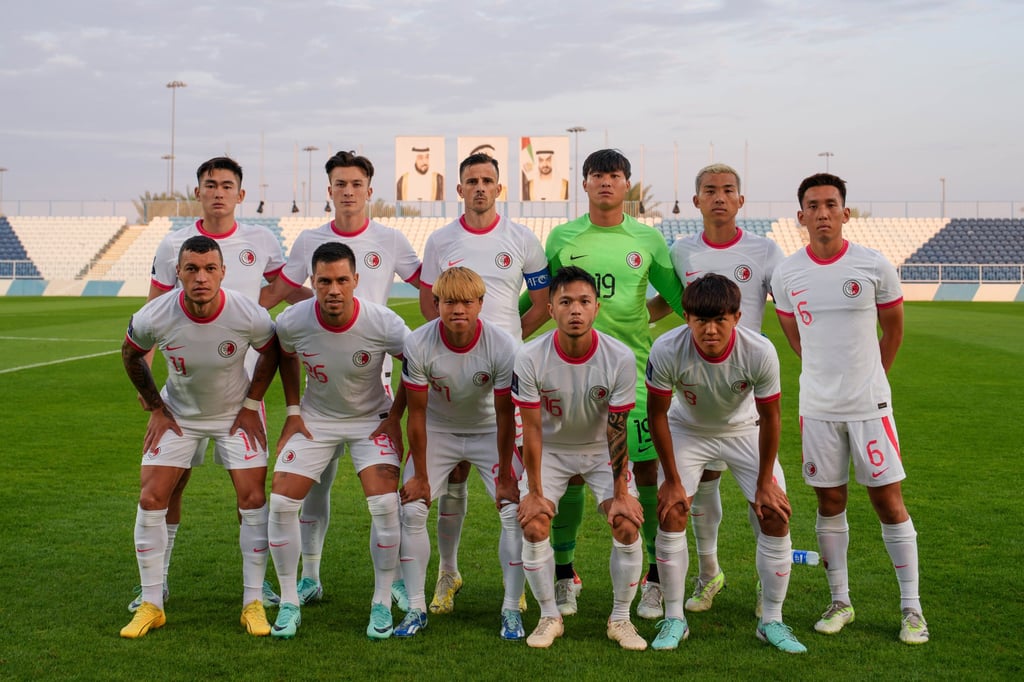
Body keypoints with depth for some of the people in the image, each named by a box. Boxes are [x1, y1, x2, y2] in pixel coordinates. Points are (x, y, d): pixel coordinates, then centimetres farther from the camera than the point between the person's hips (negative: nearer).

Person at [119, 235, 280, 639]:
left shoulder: (249, 316, -27)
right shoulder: (153, 318, -25)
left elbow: (271, 352, -4)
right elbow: (131, 355, -1)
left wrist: (251, 406, -4)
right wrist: (156, 409, -1)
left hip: (236, 413, -1)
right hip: (178, 413, 1)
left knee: (253, 501, -8)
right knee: (151, 499, -6)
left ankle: (253, 603, 6)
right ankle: (151, 605, 8)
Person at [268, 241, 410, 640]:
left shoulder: (382, 324, -26)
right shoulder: (292, 321, -20)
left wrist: (394, 416, -7)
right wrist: (293, 409, 2)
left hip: (372, 420, -2)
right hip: (314, 419, 2)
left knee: (385, 504, -18)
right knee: (281, 502, -9)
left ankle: (382, 604, 1)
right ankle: (289, 603, 8)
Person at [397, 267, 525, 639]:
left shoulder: (502, 346, -26)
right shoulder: (418, 345, -24)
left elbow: (505, 414, -17)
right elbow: (416, 412, -15)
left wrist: (505, 477, -14)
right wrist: (420, 475, -11)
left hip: (489, 431, -1)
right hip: (437, 430, 1)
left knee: (515, 511, -13)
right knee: (411, 510, -10)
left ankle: (511, 609, 1)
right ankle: (416, 608, 4)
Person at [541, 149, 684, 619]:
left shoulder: (647, 240, 6)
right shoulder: (562, 238, 7)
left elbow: (676, 295, 14)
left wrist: (638, 318, 2)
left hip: (634, 369, 0)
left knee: (648, 472, 0)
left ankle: (657, 579, 13)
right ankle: (564, 577, 17)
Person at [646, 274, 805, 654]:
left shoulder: (760, 352, -32)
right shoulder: (666, 351, -32)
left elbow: (769, 417, -17)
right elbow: (657, 413, -17)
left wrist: (765, 482, -10)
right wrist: (672, 480, -13)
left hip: (744, 430, 0)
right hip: (687, 430, 0)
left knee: (776, 514, -9)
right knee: (670, 513, -14)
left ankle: (772, 621, 7)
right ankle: (674, 619, 1)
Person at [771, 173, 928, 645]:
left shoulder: (875, 267, -7)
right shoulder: (786, 275, -1)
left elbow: (893, 328, 9)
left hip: (869, 404, -2)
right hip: (817, 406, 2)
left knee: (888, 500, 0)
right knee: (830, 503, 8)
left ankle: (912, 608, 10)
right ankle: (840, 601, 21)